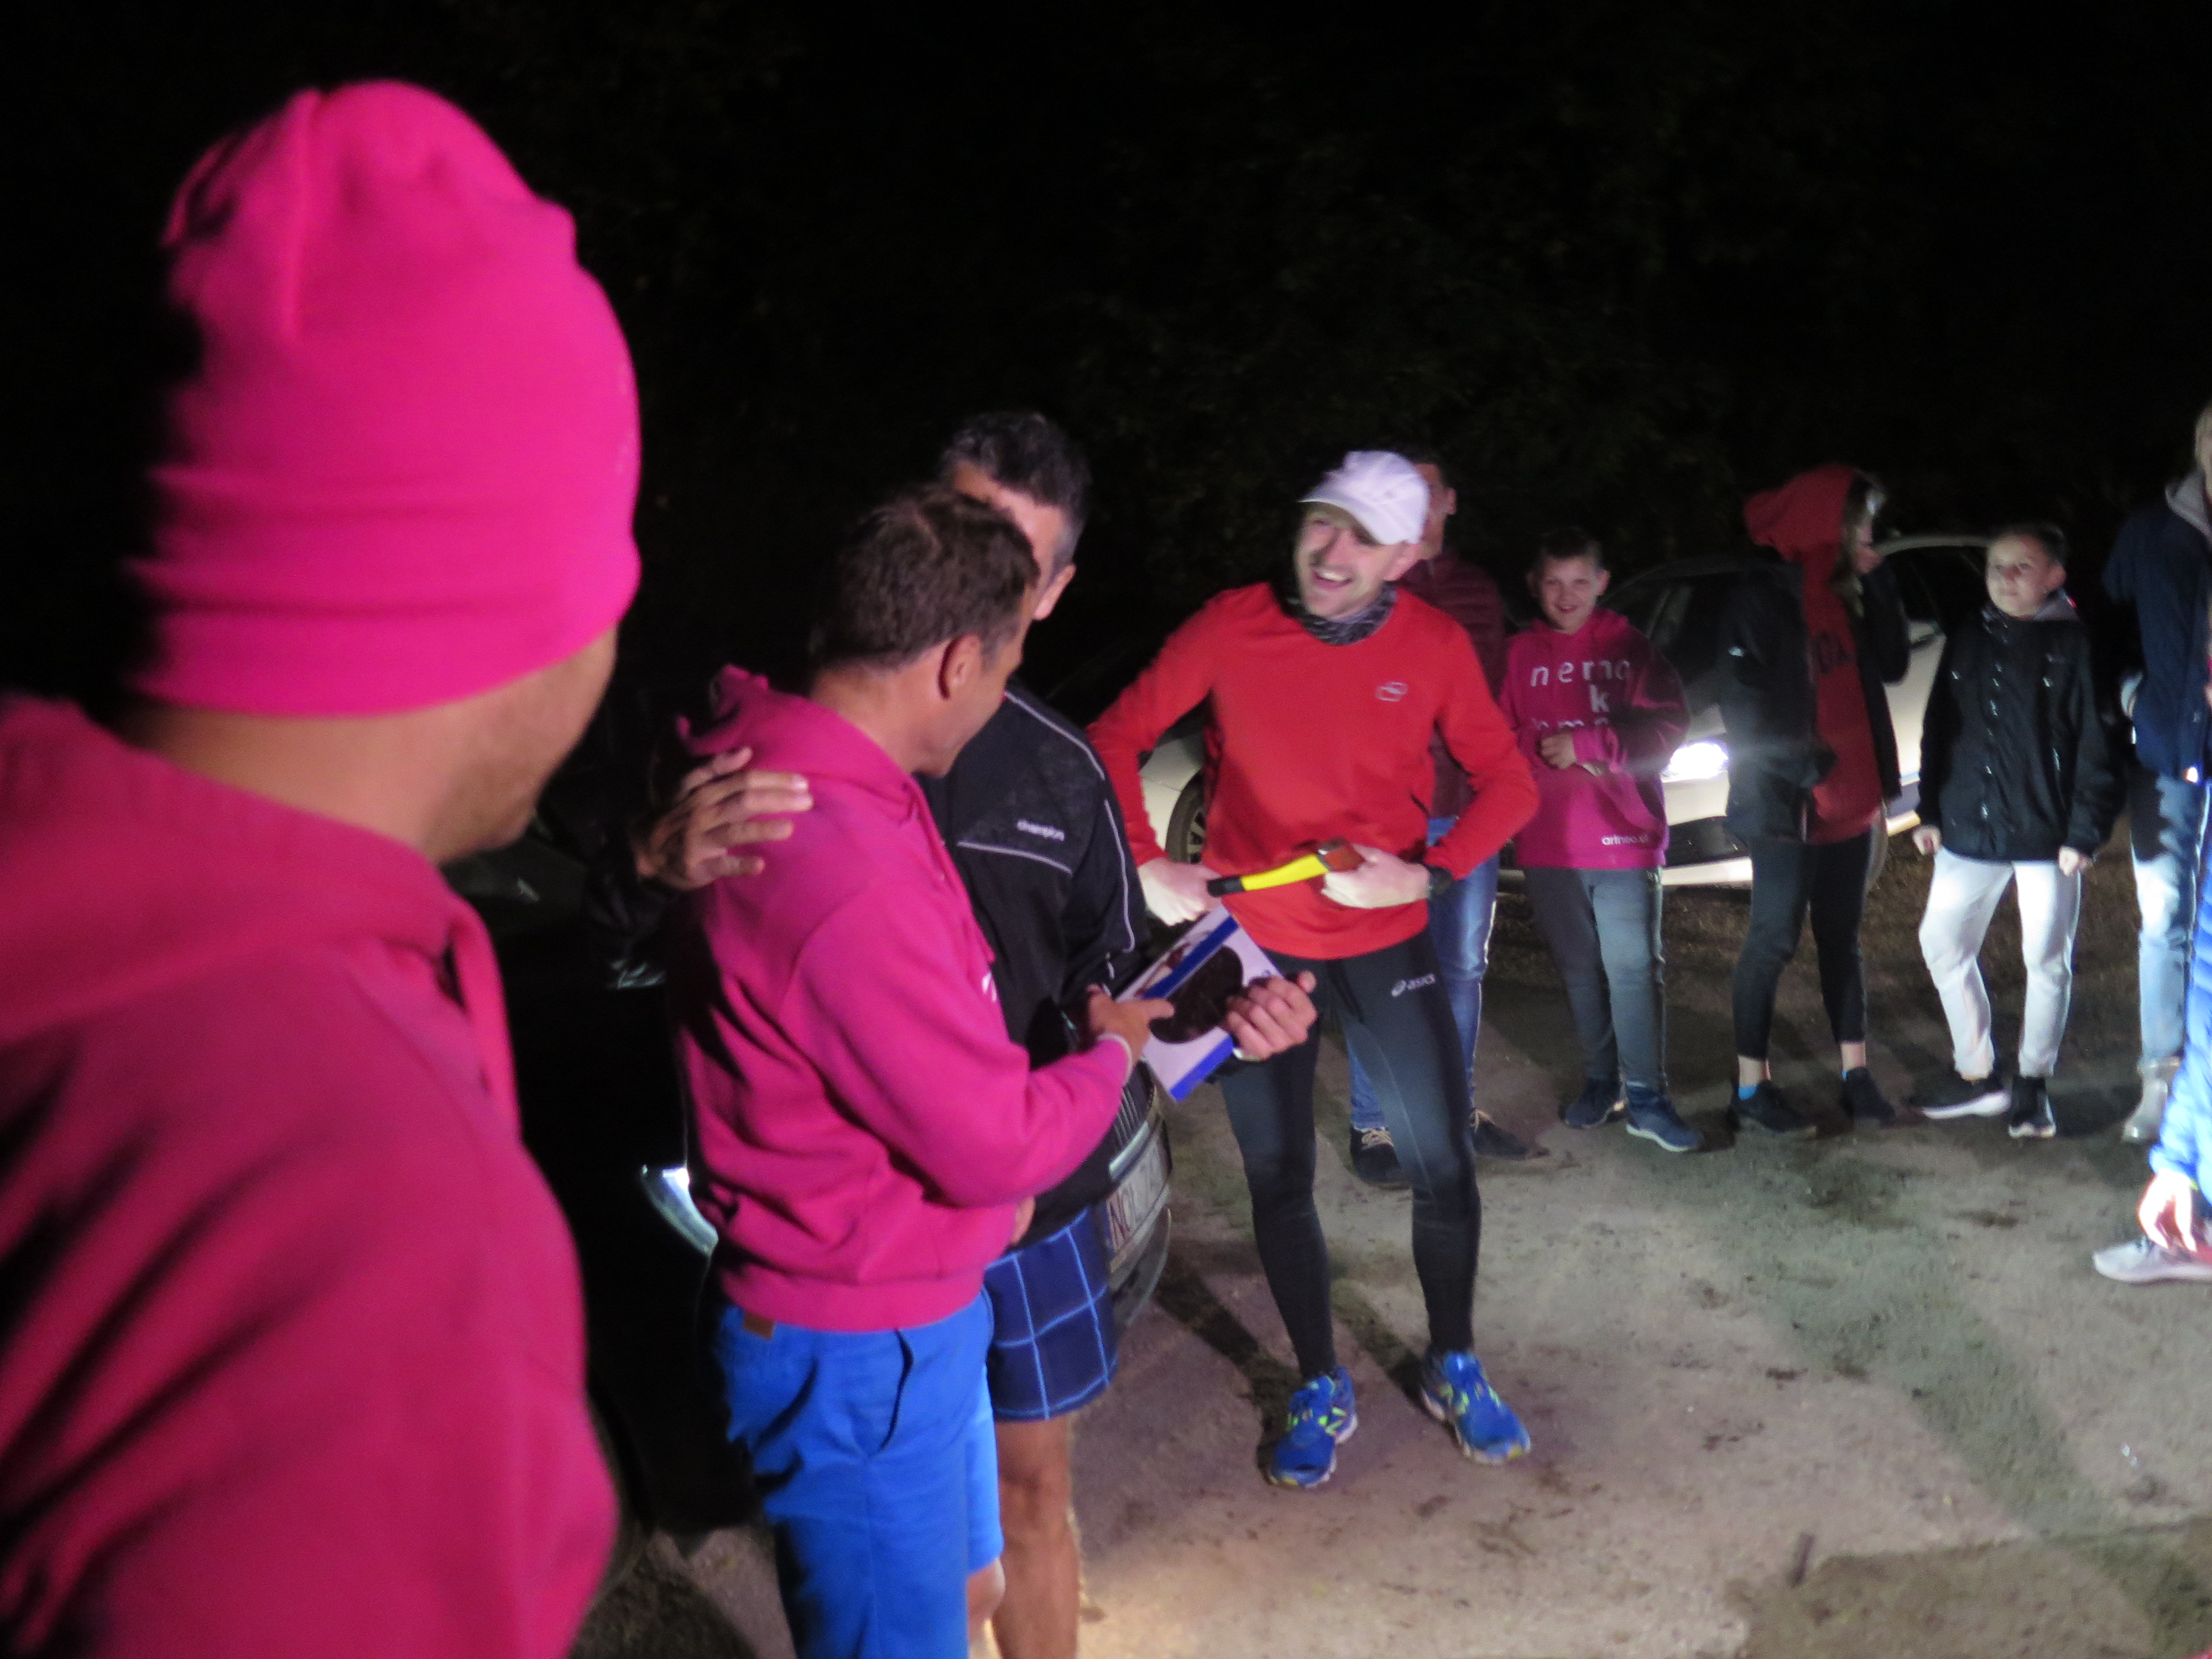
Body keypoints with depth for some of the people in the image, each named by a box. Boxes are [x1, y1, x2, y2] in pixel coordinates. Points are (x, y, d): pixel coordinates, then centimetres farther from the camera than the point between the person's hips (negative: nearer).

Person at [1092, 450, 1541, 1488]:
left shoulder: (1435, 648, -8)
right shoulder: (1232, 627, -12)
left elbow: (1507, 782, -3)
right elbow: (1117, 737, -5)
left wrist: (1427, 873, -18)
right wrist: (1149, 866, -16)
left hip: (1385, 941, 1)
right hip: (1253, 942, 0)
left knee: (1444, 1167, 4)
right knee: (1278, 1180, 9)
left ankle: (1453, 1368, 29)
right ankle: (1319, 1389, 28)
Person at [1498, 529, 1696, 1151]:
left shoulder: (1630, 646, 3)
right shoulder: (1519, 654, 6)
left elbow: (1668, 725, -5)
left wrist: (1586, 744, -13)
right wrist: (1544, 752, -13)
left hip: (1623, 837, -2)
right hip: (1547, 843, 2)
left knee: (1635, 968, -2)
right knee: (1579, 970, 10)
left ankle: (1647, 1097, 4)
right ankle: (1599, 1081, 23)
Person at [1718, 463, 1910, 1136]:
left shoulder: (1847, 595, 11)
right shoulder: (1761, 600, -11)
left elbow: (1891, 666, 5)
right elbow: (1743, 706, -15)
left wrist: (1877, 584, -2)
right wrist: (1804, 768, -18)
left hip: (1850, 797, 7)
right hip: (1786, 804, -7)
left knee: (1842, 936, 13)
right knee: (1774, 941, -1)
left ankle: (1856, 1074, 20)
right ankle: (1752, 1088, 8)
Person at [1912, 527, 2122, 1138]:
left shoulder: (2074, 645, -7)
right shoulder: (1968, 639, 6)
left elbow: (2096, 745, -8)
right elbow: (1939, 728, 12)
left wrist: (2085, 831, -12)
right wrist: (1930, 812, 9)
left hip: (2048, 835, -5)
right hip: (1969, 829, 5)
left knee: (2048, 960, 5)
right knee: (1943, 942, 7)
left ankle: (2034, 1084, 22)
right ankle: (1977, 1074, 22)